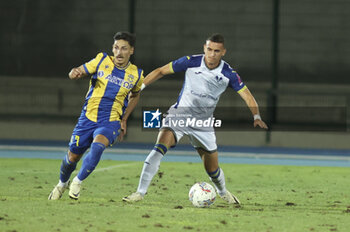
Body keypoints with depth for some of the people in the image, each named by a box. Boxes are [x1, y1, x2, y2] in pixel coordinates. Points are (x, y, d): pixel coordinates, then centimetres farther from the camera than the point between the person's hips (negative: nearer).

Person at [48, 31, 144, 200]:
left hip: (111, 122, -1)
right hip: (88, 118, 1)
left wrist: (124, 120, 14)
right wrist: (75, 73, -25)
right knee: (72, 157, 6)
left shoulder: (136, 75, 1)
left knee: (98, 145, -31)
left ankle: (78, 182, -12)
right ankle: (62, 184, 38)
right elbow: (79, 72, 0)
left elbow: (135, 95, 21)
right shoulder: (102, 61, -2)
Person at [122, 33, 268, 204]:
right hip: (179, 116, -2)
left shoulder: (228, 74, -9)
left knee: (213, 170, 8)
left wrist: (257, 116, -20)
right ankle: (140, 192, -23)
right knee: (159, 148, -28)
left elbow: (247, 96, -3)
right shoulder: (191, 62, -12)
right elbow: (161, 71, -3)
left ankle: (223, 192, 42)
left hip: (203, 124, 2)